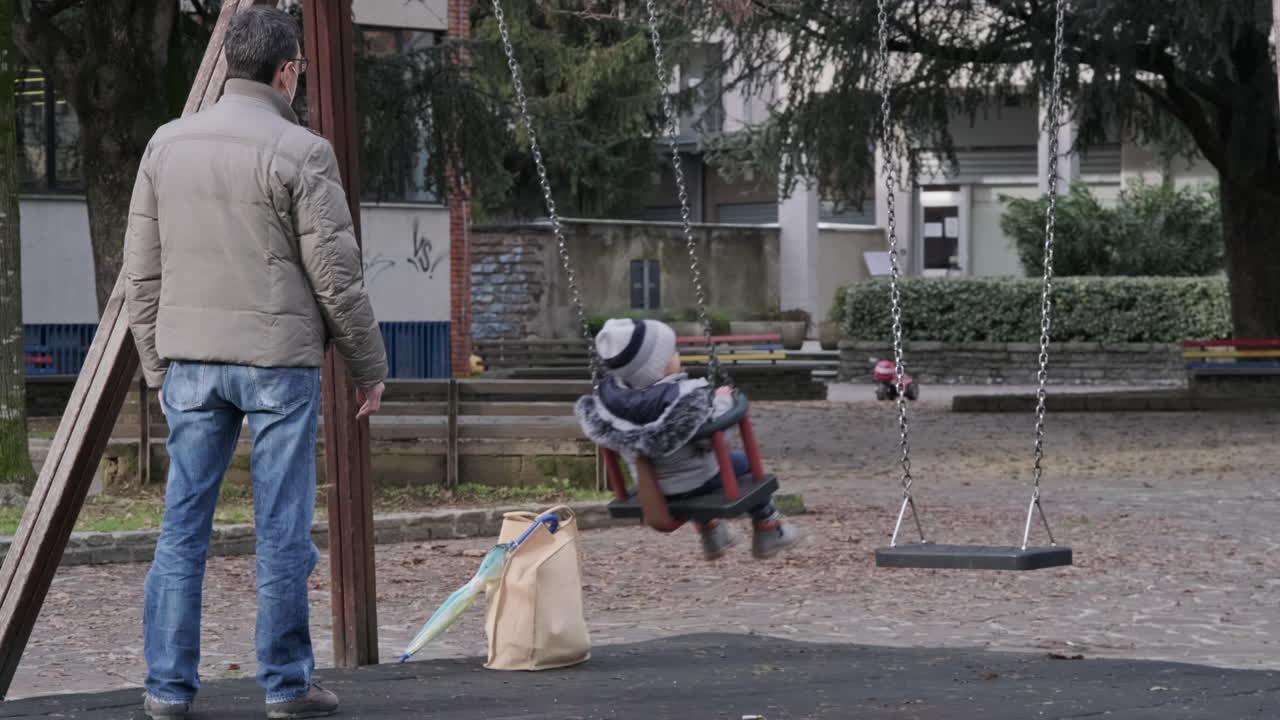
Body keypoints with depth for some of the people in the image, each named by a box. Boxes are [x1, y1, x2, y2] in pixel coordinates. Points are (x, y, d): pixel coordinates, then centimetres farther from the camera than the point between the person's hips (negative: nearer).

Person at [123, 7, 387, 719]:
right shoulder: (301, 152, -10)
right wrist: (370, 365, 2)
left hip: (190, 360, 5)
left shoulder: (167, 144, 6)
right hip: (279, 359, -4)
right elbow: (335, 276, -9)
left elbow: (142, 271, 9)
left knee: (183, 523, 7)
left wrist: (159, 363, 17)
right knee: (283, 526, 2)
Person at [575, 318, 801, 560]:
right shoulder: (688, 398, -35)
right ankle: (767, 529, 35)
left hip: (650, 488, 5)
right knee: (745, 461, 22)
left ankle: (710, 533, 49)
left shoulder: (608, 396, -20)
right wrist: (722, 401, -7)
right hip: (698, 483, -5)